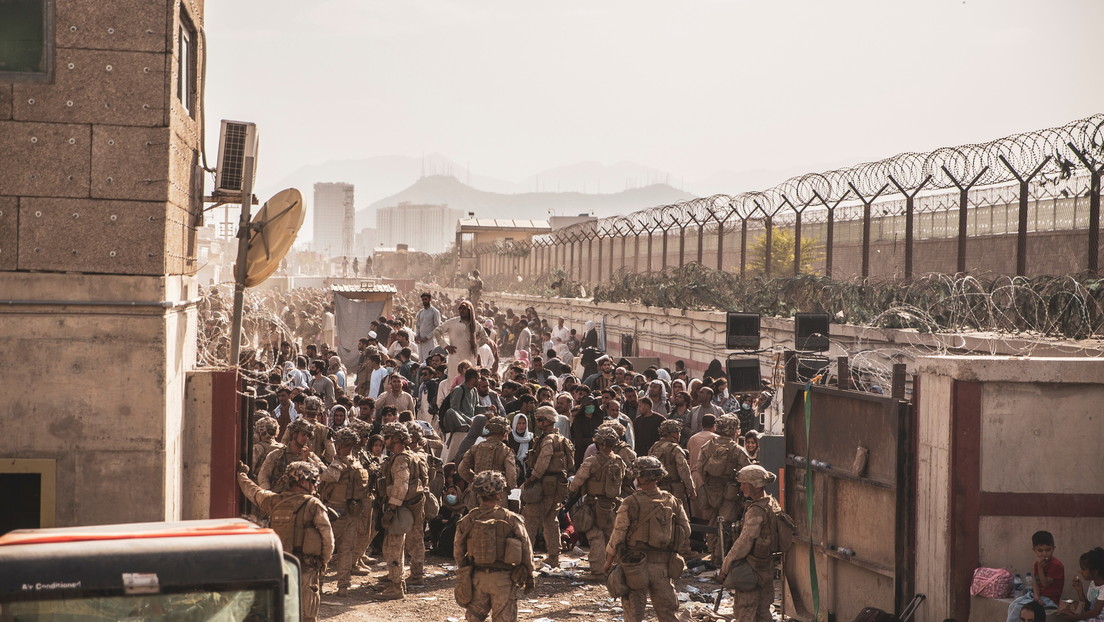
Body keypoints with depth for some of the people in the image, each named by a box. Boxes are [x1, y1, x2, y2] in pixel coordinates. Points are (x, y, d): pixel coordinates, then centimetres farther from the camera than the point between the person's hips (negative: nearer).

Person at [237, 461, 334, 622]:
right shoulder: (314, 505, -8)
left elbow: (251, 490, 23)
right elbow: (327, 537, -10)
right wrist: (323, 563, 4)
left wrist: (241, 474, 43)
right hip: (305, 566, -5)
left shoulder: (274, 501, 6)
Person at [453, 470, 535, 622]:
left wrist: (463, 572, 22)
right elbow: (526, 550, -5)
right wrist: (529, 577, 8)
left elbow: (458, 551, 6)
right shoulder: (512, 520, -11)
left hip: (477, 577, 3)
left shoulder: (467, 521, -3)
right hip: (503, 579, -2)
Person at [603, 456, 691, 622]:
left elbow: (618, 534, -9)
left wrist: (609, 561, 1)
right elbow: (685, 530, 7)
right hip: (663, 566, 4)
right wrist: (678, 554, 18)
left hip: (635, 565, -4)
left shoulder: (631, 503, -11)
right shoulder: (672, 501, 2)